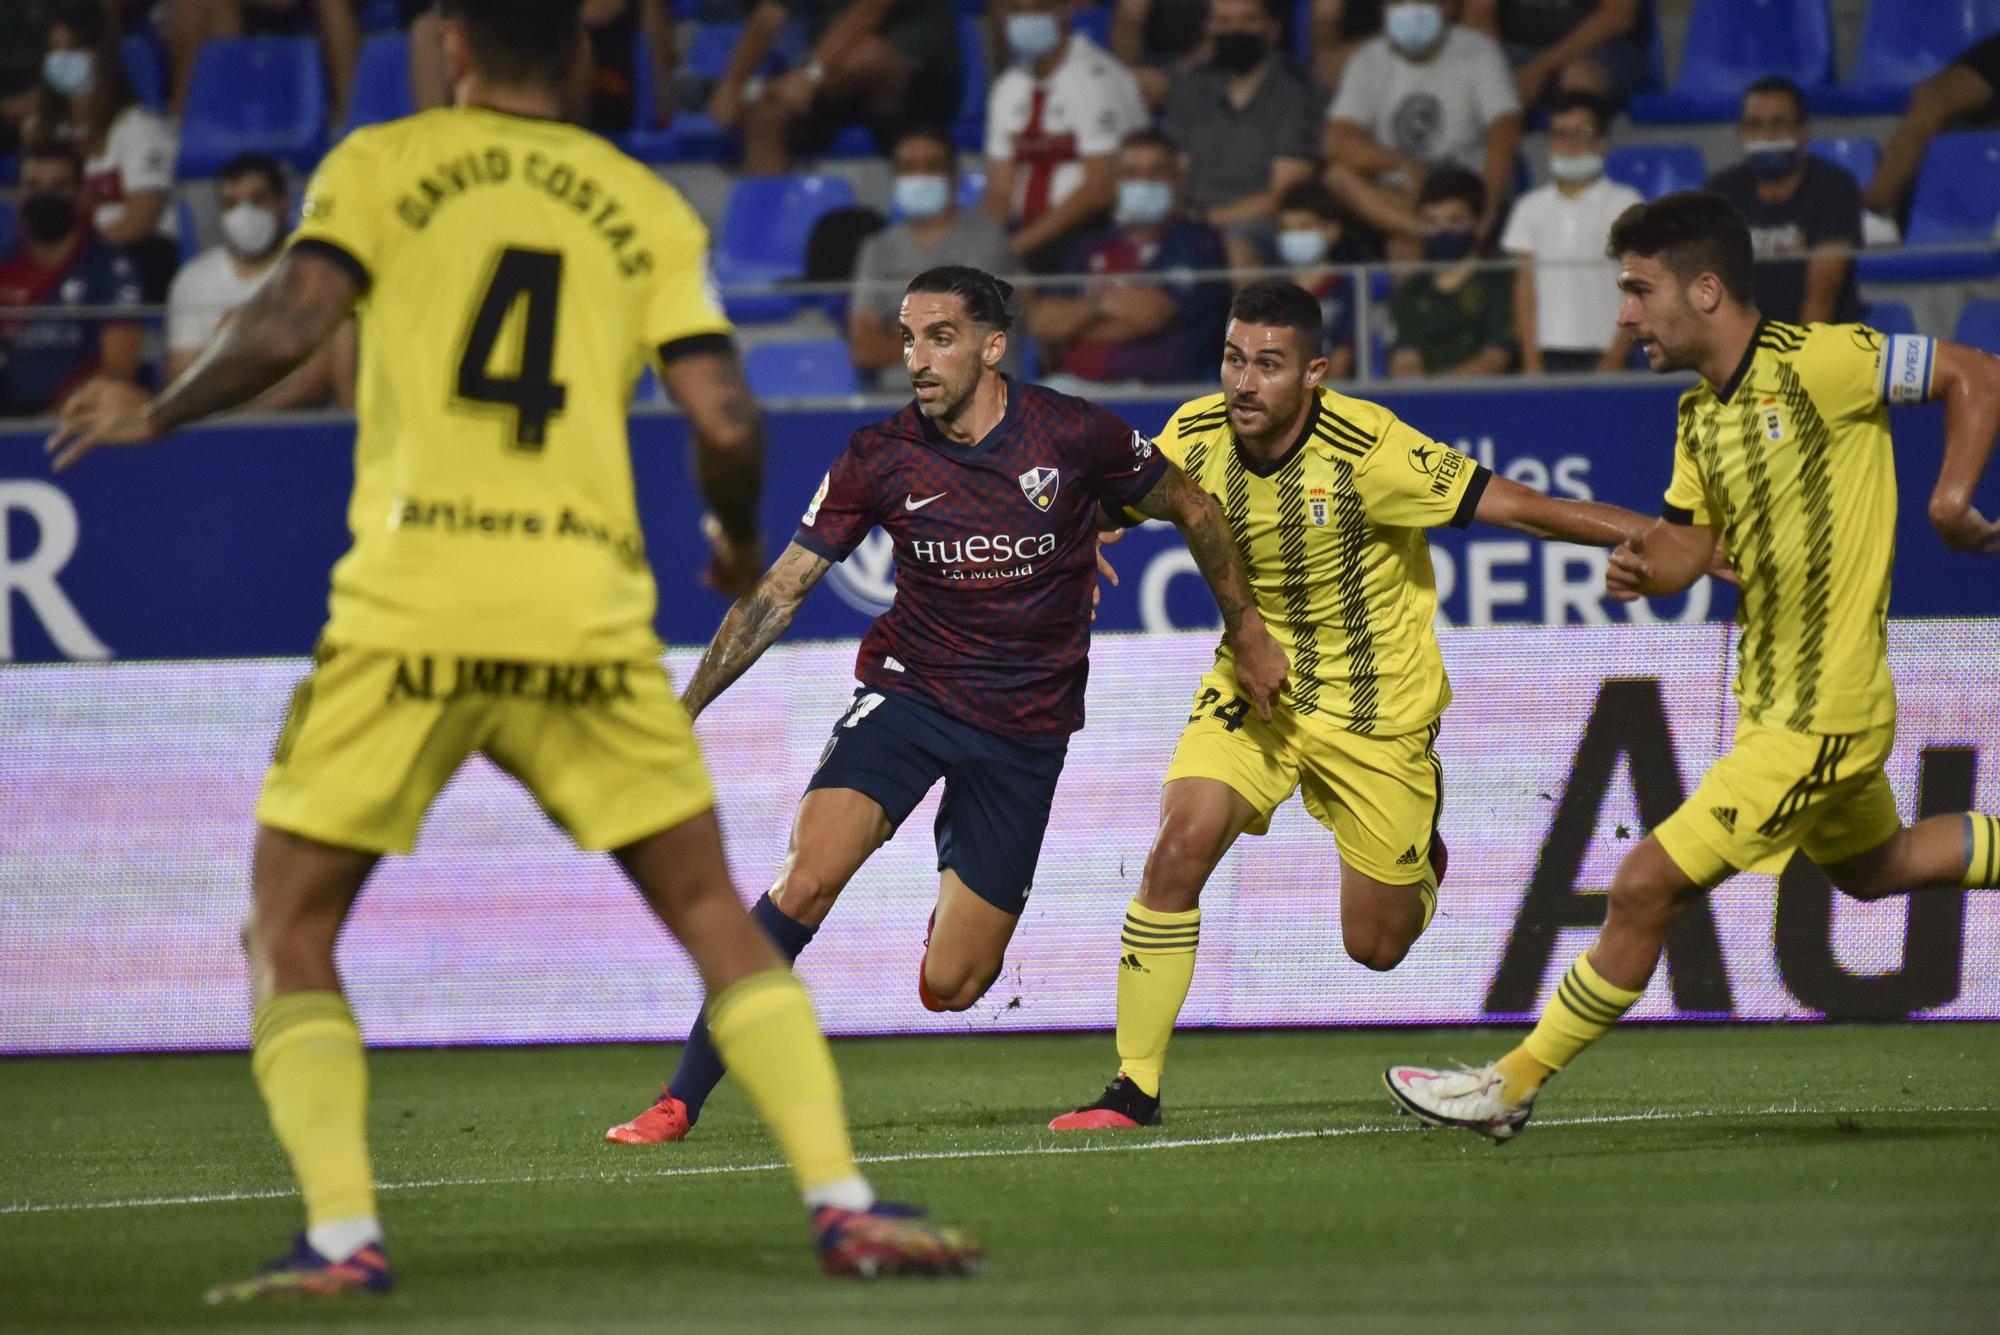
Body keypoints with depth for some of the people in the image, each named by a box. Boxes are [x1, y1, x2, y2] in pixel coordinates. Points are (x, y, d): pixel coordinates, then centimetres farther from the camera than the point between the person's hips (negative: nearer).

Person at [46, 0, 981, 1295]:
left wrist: (155, 414, 9)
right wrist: (741, 542, 23)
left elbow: (289, 324, -7)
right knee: (714, 913, 14)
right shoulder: (648, 207, 12)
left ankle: (342, 1235, -5)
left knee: (290, 930, 10)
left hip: (410, 609, -2)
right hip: (588, 611, 2)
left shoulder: (383, 164, 7)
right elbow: (727, 423, 3)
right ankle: (844, 1200, 5)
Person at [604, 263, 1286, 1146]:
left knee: (949, 988, -1)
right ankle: (679, 1102, -19)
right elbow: (779, 591, -2)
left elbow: (1191, 510, 8)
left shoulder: (1075, 437, -10)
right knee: (807, 880, -25)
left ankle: (960, 870, 36)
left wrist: (1247, 632, 15)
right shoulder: (880, 459, -7)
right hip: (907, 692, 0)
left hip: (1025, 731, 0)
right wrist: (684, 710, -9)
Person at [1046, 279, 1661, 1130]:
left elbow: (1518, 507, -25)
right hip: (1253, 690, 3)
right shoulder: (1197, 437, -11)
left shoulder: (1366, 450, -26)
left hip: (1375, 708, -3)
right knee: (1178, 852, -20)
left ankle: (1419, 843, 42)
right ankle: (1134, 1089, -11)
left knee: (1376, 945, 4)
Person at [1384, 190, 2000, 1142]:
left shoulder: (1815, 363, -17)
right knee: (1871, 868, 28)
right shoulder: (1699, 415, 7)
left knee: (1646, 888, -10)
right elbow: (1689, 543, 12)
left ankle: (1514, 1084, -1)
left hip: (1818, 717, -9)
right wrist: (1643, 567, -11)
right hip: (1770, 699, 9)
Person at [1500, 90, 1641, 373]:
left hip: (1603, 352, -2)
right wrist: (1531, 359, 0)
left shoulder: (1624, 204, 4)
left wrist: (1615, 358, -10)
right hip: (1548, 355, 2)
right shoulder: (1531, 208, 13)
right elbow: (1525, 286, 10)